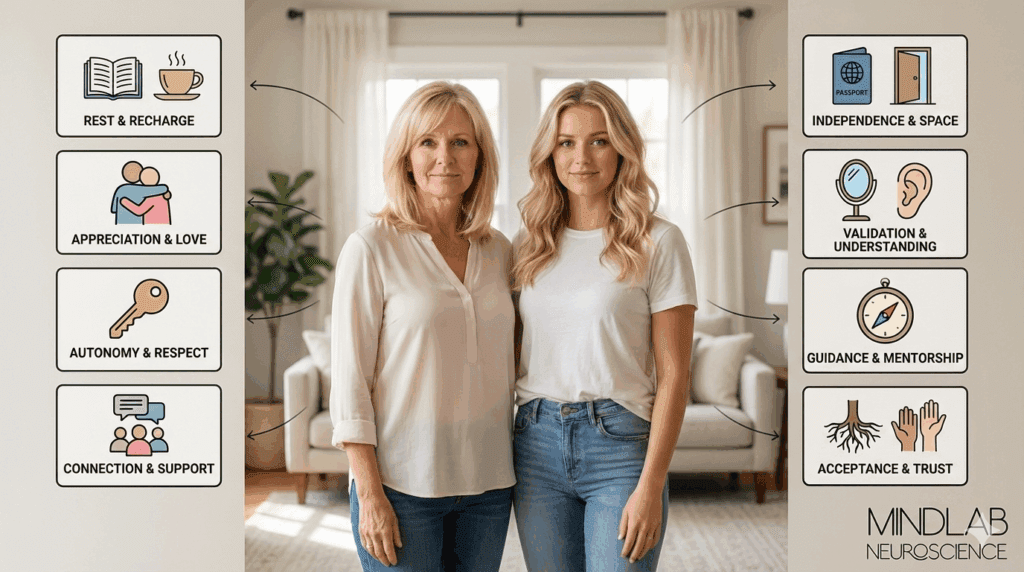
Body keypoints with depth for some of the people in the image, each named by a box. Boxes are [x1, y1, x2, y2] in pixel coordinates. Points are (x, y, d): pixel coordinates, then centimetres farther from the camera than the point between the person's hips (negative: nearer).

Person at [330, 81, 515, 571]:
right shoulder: (371, 249, -7)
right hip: (403, 483, -4)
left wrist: (514, 475, 9)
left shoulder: (499, 251, 7)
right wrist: (370, 495, -12)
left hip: (488, 481, 5)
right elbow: (349, 382, -9)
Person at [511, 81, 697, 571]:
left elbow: (673, 375, -7)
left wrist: (651, 485, -12)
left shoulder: (658, 243, -4)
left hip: (619, 444, -4)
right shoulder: (529, 245, 9)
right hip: (537, 443, 4)